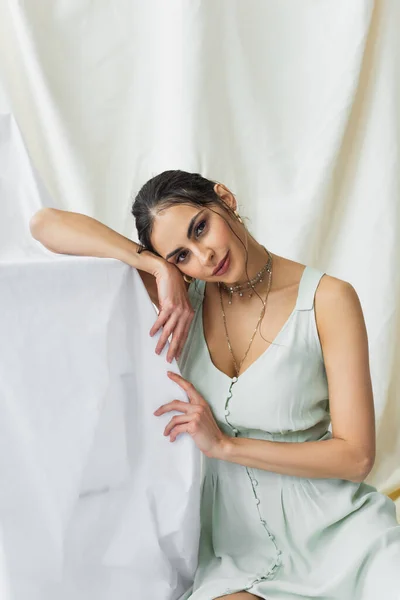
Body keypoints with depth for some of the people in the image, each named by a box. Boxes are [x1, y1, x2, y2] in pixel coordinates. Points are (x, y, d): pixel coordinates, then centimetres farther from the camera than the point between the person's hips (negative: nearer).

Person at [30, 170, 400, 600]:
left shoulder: (328, 299, -11)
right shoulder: (185, 294, -3)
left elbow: (356, 456, -11)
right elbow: (45, 224, -7)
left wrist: (224, 445, -15)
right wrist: (159, 268, -16)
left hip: (333, 524, -1)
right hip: (241, 541, 2)